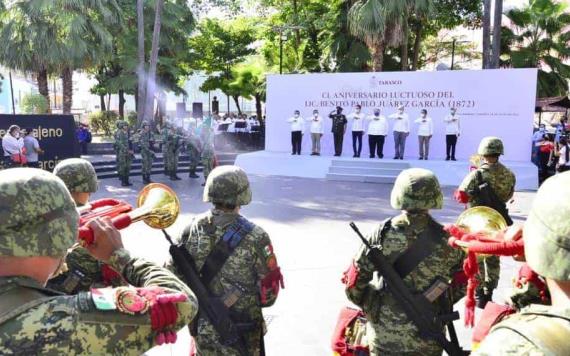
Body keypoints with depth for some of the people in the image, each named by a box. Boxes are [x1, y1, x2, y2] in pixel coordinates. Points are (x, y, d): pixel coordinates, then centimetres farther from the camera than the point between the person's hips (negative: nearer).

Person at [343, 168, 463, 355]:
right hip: (426, 339, 0)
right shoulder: (445, 239, -11)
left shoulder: (383, 233, -12)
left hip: (383, 334, 0)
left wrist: (365, 304, 11)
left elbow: (354, 279, -8)